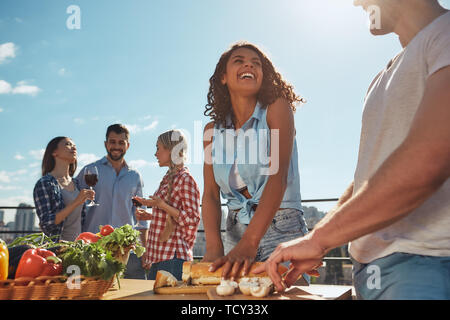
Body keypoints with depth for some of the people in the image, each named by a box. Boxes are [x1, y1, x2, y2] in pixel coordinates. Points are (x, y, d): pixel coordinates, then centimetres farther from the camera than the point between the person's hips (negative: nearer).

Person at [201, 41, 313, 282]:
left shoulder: (276, 108, -7)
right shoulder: (213, 130, 5)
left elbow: (278, 176, -19)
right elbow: (210, 193, -2)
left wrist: (249, 244, -29)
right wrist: (213, 248, -20)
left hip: (281, 228, -3)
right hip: (235, 232, 4)